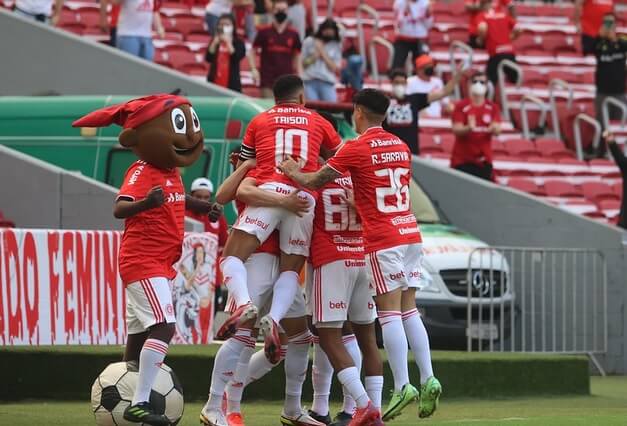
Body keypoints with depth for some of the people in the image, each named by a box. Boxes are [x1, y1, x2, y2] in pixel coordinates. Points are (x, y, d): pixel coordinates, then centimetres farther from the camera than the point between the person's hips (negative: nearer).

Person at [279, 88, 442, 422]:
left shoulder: (356, 148, -7)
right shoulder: (400, 147, 13)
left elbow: (315, 181, -6)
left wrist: (293, 172, 15)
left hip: (382, 241, -6)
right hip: (410, 233, 6)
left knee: (389, 313, -7)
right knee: (409, 310, 9)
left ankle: (402, 386, -13)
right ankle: (428, 379, 0)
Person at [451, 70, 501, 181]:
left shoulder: (492, 107, 5)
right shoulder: (461, 106, -3)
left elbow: (497, 130, -4)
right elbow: (456, 130, -11)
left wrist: (493, 129, -30)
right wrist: (469, 128, -33)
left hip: (484, 160, 3)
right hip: (462, 160, -3)